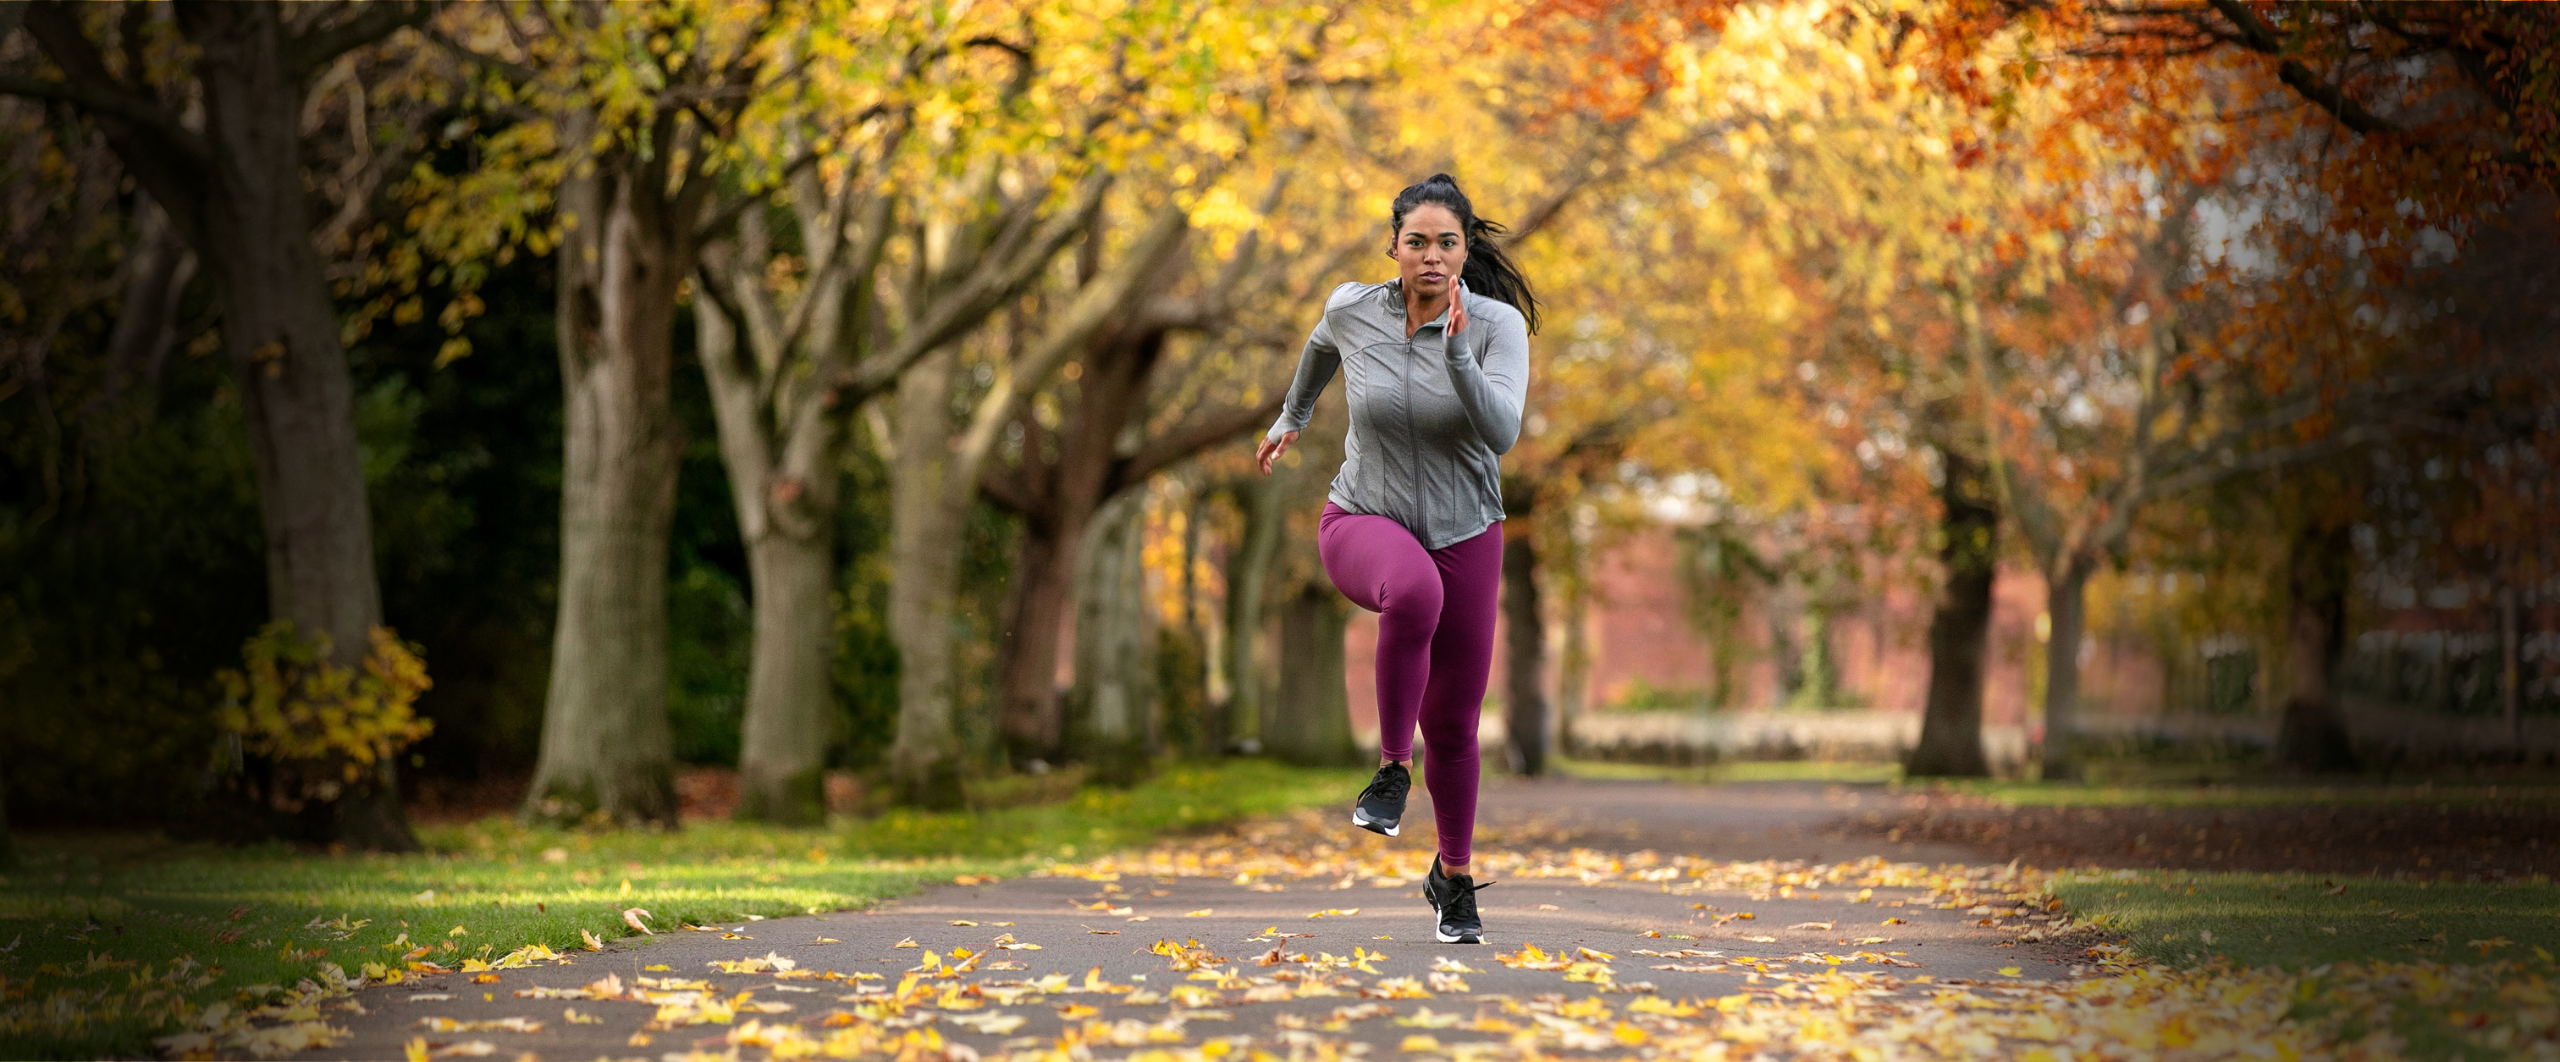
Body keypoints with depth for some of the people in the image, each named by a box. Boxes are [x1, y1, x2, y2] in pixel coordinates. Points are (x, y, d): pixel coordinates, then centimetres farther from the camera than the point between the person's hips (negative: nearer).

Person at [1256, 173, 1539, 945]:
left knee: (1453, 722, 9)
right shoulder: (1354, 308, -10)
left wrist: (1456, 351, -40)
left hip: (1462, 538, 1)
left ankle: (1454, 876, 36)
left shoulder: (1498, 325, -15)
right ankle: (1393, 769, -22)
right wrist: (1293, 415, 31)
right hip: (1365, 526, -1)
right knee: (1414, 593, -39)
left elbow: (1500, 434, -28)